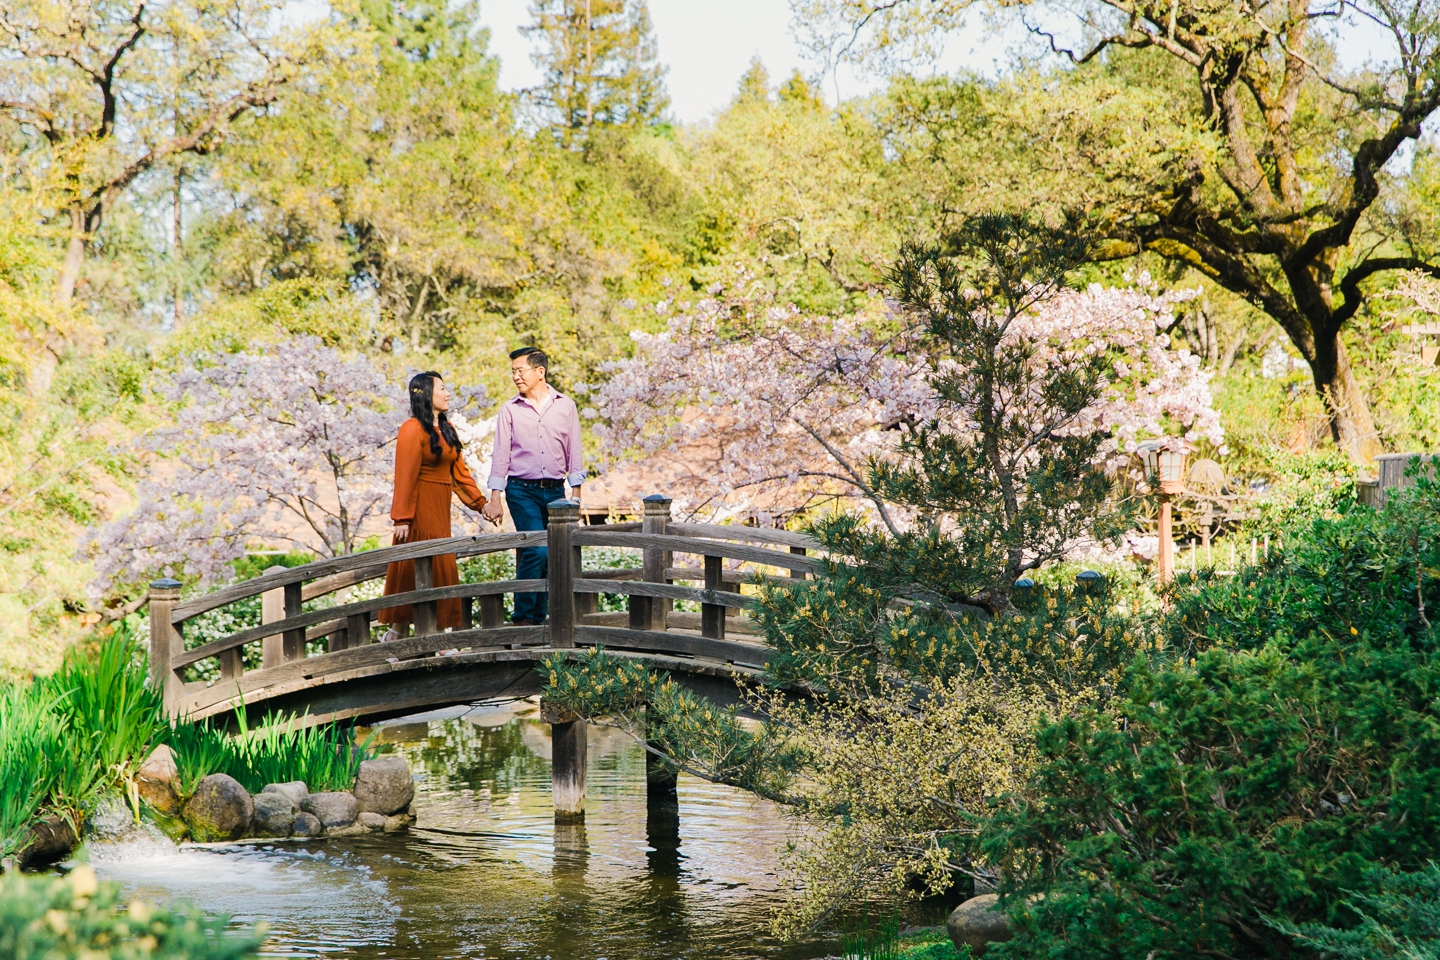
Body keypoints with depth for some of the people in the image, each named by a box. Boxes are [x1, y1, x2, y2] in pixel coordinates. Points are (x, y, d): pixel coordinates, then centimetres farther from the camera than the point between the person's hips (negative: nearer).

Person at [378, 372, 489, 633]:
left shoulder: (446, 430, 13)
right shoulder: (413, 429, -11)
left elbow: (458, 471, 14)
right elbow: (405, 477, -16)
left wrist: (480, 503, 9)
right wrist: (401, 518, -20)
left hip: (440, 508, 8)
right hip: (419, 507, -8)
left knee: (441, 569, 6)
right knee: (414, 570, -4)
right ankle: (399, 630, 6)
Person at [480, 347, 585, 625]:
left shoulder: (565, 406, 6)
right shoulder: (510, 410, 4)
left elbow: (573, 453, 7)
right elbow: (501, 456, 3)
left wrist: (576, 494, 2)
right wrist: (495, 499, -2)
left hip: (555, 491, 2)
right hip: (522, 490, -2)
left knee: (550, 557, 3)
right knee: (536, 550, -16)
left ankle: (538, 616, 14)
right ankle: (523, 615, -6)